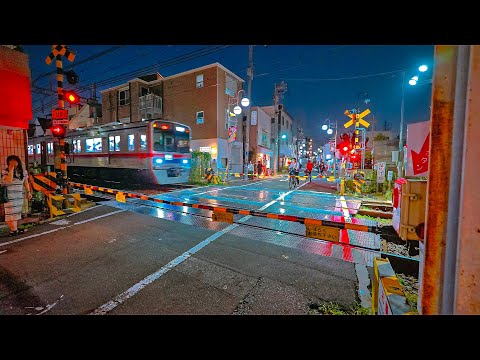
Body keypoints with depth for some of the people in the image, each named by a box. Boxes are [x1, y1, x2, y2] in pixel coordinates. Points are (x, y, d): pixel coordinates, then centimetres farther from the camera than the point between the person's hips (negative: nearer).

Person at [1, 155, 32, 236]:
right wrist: (11, 169, -22)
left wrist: (28, 192, 7)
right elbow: (9, 180, -27)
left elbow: (26, 183, 14)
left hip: (19, 196, 5)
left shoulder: (23, 172, 7)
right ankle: (13, 230, 0)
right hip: (9, 197, -5)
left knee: (17, 212, 10)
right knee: (10, 213, -4)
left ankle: (16, 228, 18)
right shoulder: (5, 172, -8)